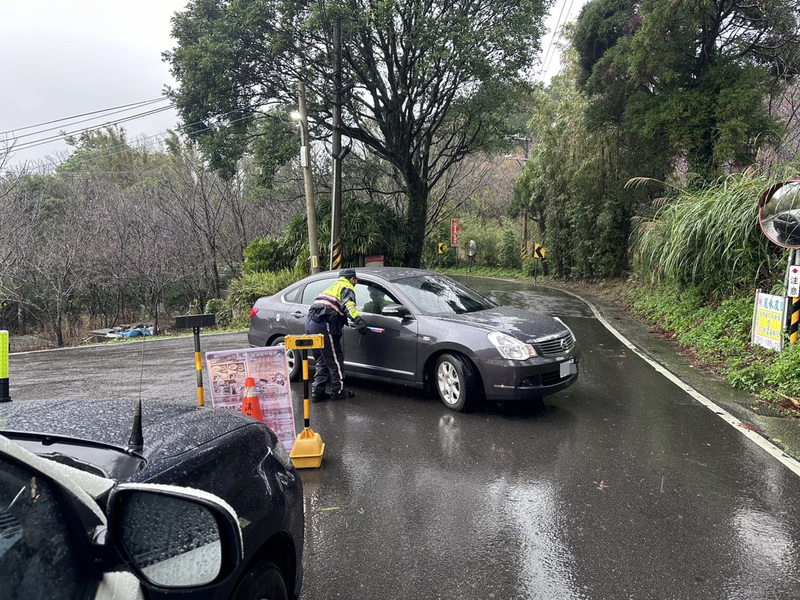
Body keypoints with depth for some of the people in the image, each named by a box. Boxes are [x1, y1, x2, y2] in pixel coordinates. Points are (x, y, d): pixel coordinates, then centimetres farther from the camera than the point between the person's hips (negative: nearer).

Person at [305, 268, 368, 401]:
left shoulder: (333, 286, 31)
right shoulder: (347, 287, 5)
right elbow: (348, 305, -15)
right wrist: (358, 320, -26)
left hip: (310, 322, 9)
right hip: (323, 325, -9)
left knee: (322, 360, 16)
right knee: (335, 359, 1)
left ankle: (317, 392, 16)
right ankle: (338, 391, 8)